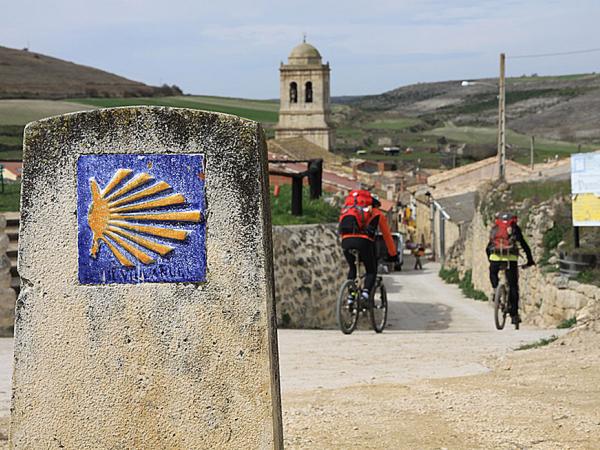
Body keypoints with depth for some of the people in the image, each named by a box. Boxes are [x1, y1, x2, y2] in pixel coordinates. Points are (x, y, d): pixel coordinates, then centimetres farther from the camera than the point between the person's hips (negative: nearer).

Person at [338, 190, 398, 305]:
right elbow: (387, 236, 31)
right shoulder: (378, 214, 26)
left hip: (346, 240, 3)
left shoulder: (349, 209, 34)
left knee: (352, 268, 26)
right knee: (371, 271, 12)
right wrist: (393, 254, 42)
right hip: (363, 241, -3)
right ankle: (365, 292, -14)